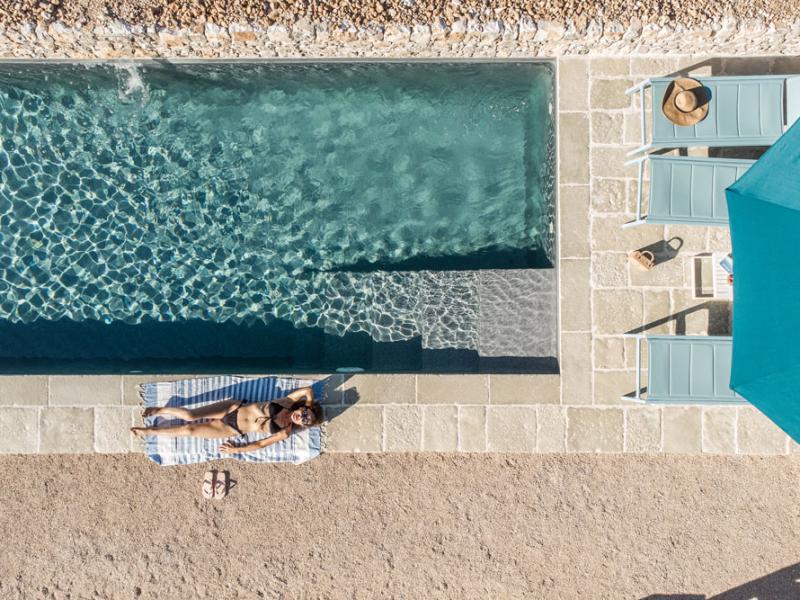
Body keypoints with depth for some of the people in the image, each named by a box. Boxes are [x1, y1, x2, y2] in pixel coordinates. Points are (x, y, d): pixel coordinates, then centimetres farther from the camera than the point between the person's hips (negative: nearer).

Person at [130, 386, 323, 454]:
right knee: (190, 415, -12)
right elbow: (308, 390, -8)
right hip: (234, 408, 2)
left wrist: (235, 450, -10)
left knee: (189, 429, -7)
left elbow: (260, 444, -10)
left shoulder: (285, 432, -12)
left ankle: (148, 431, 15)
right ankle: (159, 410, 19)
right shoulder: (287, 402, -8)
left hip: (232, 429, -2)